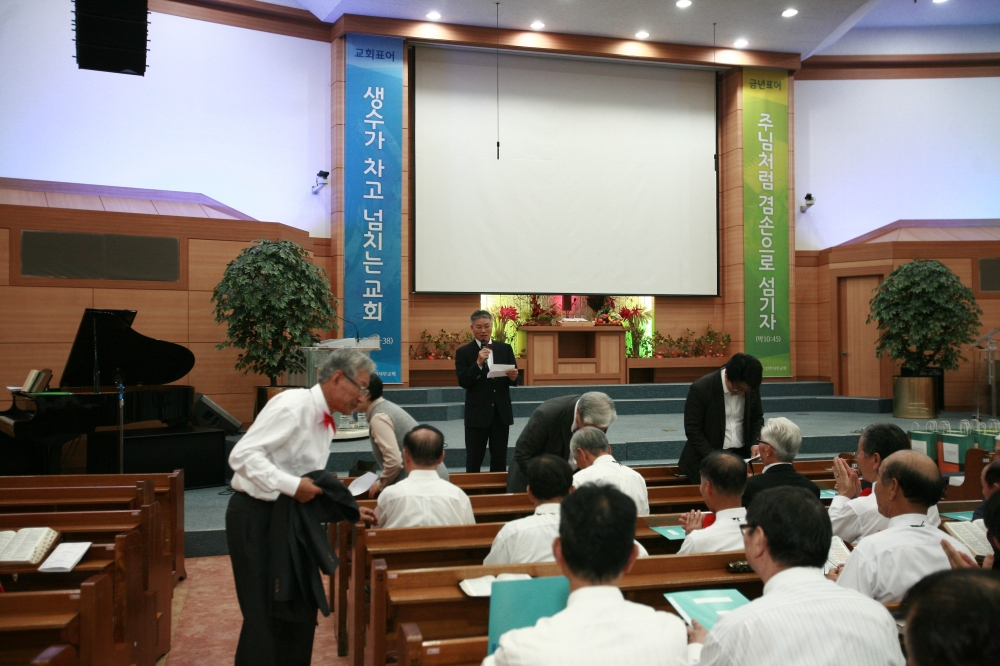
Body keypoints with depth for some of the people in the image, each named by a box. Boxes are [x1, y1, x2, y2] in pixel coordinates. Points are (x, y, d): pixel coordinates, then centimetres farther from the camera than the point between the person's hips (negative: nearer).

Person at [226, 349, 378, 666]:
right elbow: (243, 454, -25)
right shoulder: (293, 404, -18)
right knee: (264, 613, -3)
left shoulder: (325, 422, 10)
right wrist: (293, 485, -29)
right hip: (256, 516, -9)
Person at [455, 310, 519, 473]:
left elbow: (514, 380, 6)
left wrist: (513, 377, -17)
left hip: (501, 412, 3)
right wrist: (478, 363, -22)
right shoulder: (463, 352, -2)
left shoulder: (505, 348, 6)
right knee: (474, 460, 4)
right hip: (477, 414, -3)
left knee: (499, 460, 11)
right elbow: (463, 382, -11)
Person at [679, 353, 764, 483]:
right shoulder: (700, 389, -18)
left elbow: (757, 418, 11)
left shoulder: (751, 388, -4)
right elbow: (692, 430, -15)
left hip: (741, 457, 4)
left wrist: (756, 443, -5)